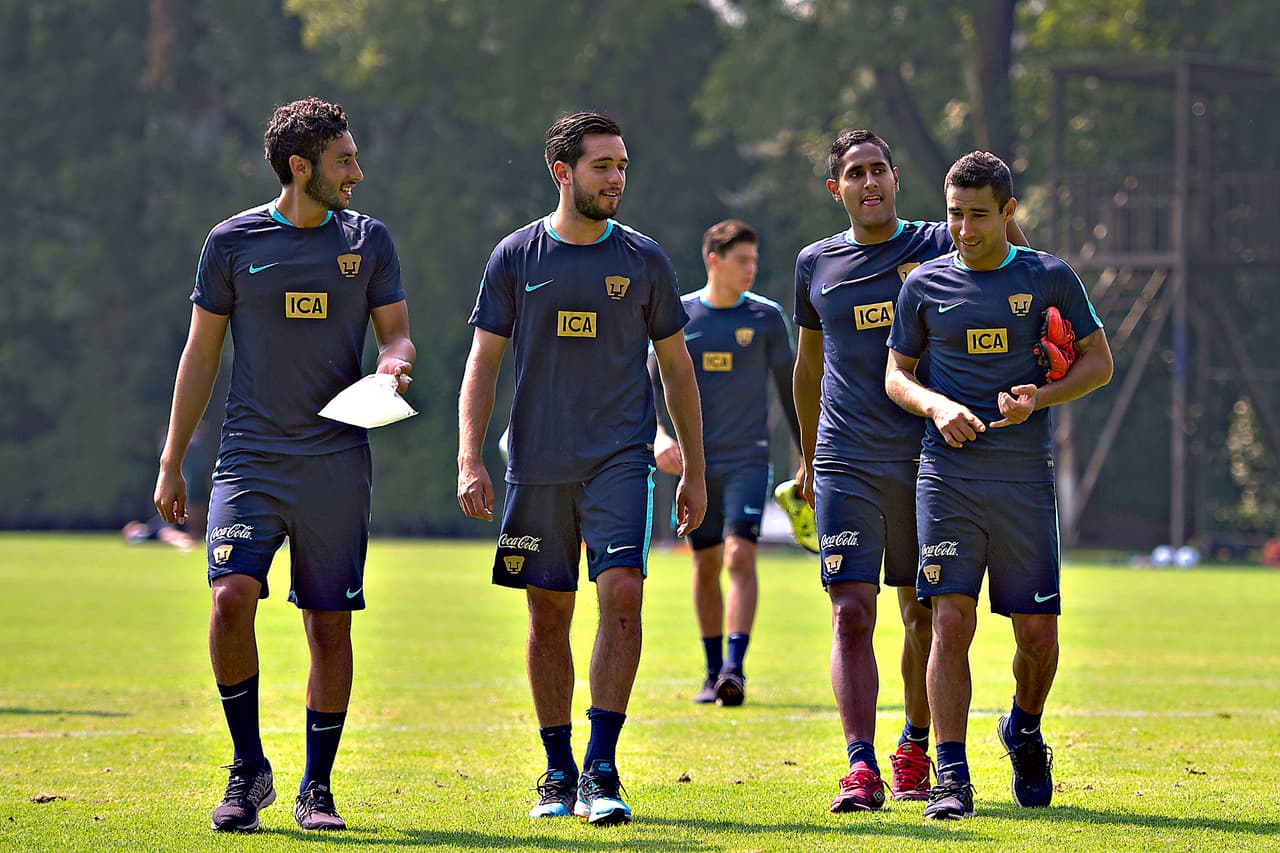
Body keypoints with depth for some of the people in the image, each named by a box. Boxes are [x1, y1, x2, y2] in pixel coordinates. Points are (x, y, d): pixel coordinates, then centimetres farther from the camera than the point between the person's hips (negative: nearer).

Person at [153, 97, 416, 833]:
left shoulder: (368, 241, 7)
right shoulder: (233, 242, 3)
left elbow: (397, 335, 10)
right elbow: (202, 354, 8)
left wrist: (394, 361, -16)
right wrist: (172, 462, 7)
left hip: (336, 462, 2)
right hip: (251, 459, -1)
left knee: (331, 624, 2)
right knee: (232, 598, -18)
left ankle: (317, 788, 13)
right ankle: (249, 770, -3)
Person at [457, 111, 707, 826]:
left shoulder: (644, 260, 6)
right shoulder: (516, 257, 4)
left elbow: (678, 369, 12)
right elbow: (483, 364, 4)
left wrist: (695, 472, 10)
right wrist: (470, 460, -7)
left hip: (620, 458, -1)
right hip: (537, 464, 1)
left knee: (623, 594, -16)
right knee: (549, 614, 5)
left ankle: (601, 770, -13)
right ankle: (559, 774, 17)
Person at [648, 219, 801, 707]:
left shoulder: (767, 318, 1)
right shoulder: (677, 317, 2)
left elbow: (790, 389, 8)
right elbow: (650, 387, 3)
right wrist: (659, 433, -16)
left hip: (748, 460, -1)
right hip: (696, 463, 1)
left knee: (741, 557, -15)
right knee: (706, 566, 6)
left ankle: (735, 667, -19)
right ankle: (713, 672, 16)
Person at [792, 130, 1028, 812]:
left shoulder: (938, 246, 4)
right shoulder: (816, 264, 9)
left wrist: (1003, 213, -18)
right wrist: (808, 456, 26)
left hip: (925, 461, 0)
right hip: (845, 466, 0)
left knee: (922, 615, 7)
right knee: (852, 614, -11)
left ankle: (914, 752, 24)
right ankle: (861, 768, -16)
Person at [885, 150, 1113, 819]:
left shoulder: (1049, 279, 4)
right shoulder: (926, 285, 7)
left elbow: (1099, 363, 9)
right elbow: (896, 374, 13)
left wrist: (1039, 398, -9)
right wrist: (937, 406, -8)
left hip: (1025, 479, 0)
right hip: (948, 478, 0)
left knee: (1038, 632, 2)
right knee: (951, 620, -10)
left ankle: (1024, 733, 32)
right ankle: (951, 777, -8)